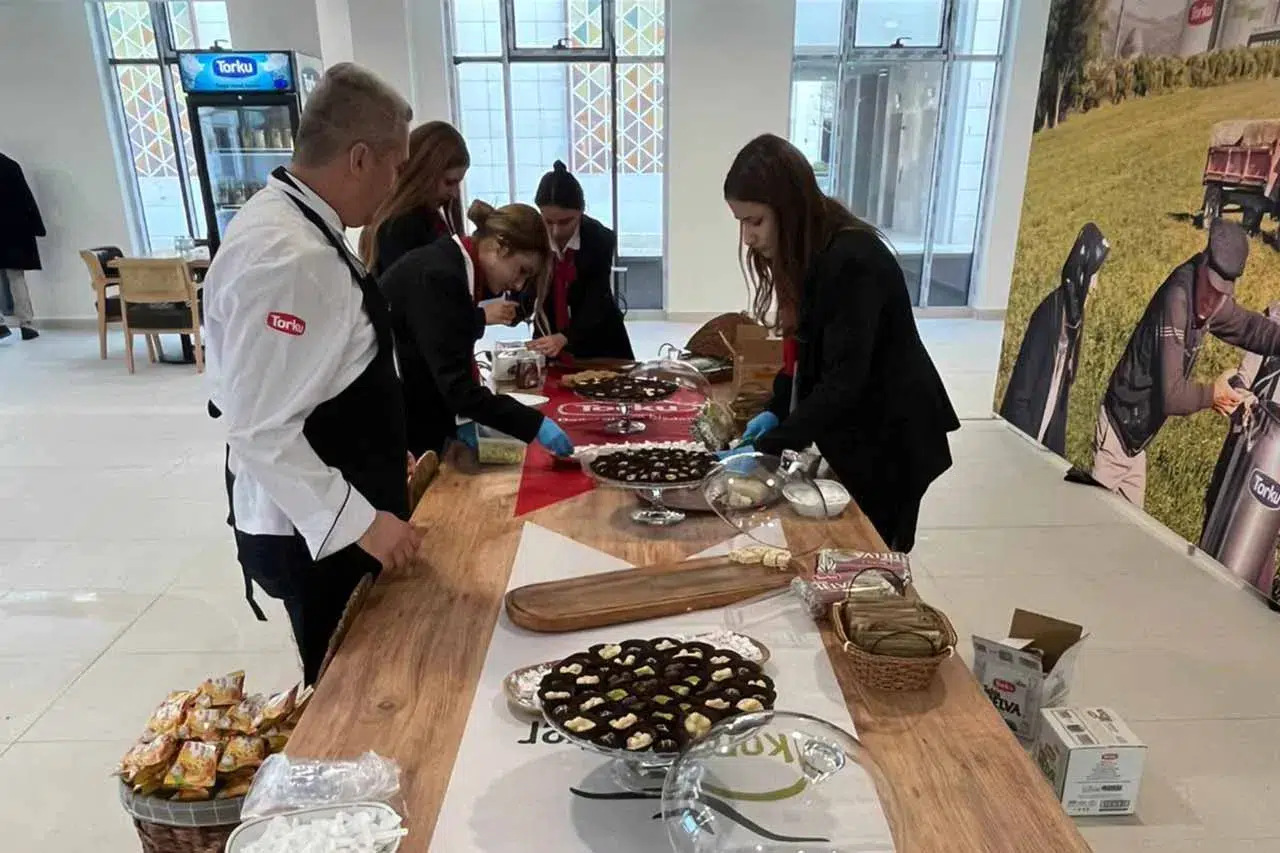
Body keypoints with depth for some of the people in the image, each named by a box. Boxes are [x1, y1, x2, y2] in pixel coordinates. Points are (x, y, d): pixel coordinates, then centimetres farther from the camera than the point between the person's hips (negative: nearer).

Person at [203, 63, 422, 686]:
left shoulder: (298, 226, 5)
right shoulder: (285, 258, -28)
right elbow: (261, 429, -28)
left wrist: (383, 460, 21)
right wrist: (359, 521, -23)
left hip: (335, 516, 9)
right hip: (315, 532, -9)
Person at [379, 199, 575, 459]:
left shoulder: (454, 268, 5)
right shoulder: (439, 275, -23)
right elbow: (455, 384, -28)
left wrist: (460, 417, -3)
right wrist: (535, 424, -28)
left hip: (413, 417, 9)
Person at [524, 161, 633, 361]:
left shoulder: (600, 240, -19)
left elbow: (596, 303, -26)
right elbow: (524, 295, -10)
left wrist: (563, 338, -42)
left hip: (598, 343, -1)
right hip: (549, 337, 2)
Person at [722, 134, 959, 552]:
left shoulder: (853, 261, -26)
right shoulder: (807, 255, 2)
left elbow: (844, 381, -30)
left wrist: (766, 448, -31)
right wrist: (776, 411, -4)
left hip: (889, 440, -8)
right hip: (850, 434, 8)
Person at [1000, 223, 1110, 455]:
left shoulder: (1074, 313, 3)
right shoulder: (1049, 314, -22)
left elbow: (1063, 379, 10)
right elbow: (1023, 379, -20)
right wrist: (1022, 435, -17)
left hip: (1051, 425, 8)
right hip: (1027, 421, -8)